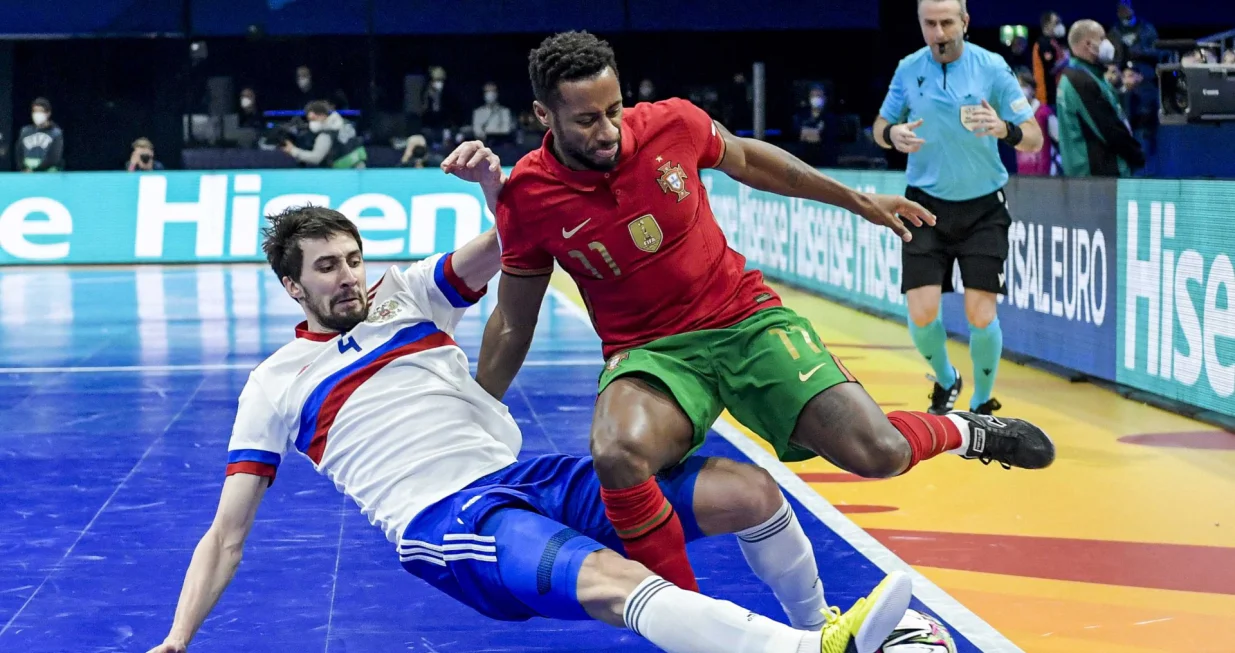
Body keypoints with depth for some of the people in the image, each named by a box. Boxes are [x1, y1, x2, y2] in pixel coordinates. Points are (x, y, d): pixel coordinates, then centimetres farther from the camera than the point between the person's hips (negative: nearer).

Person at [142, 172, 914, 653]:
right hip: (444, 523, -6)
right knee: (615, 583, -37)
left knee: (747, 489, -8)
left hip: (526, 476, 6)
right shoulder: (273, 386, 8)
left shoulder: (405, 294, 17)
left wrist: (496, 184, -12)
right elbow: (227, 536, 7)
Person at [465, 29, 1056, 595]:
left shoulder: (672, 123, -12)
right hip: (650, 353, -1)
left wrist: (855, 198, 19)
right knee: (616, 454, -37)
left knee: (878, 454, -14)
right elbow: (512, 324, 3)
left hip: (747, 319, 1)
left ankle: (962, 431, 24)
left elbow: (747, 160, 12)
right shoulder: (526, 199, -13)